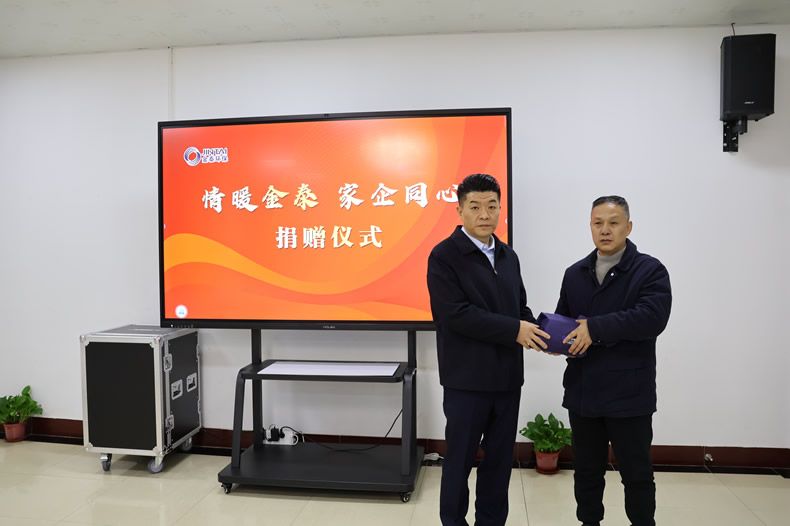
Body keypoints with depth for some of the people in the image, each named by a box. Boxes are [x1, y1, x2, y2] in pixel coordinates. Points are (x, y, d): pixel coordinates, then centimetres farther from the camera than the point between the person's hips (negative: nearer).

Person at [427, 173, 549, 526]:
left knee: (500, 457, 16)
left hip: (507, 376, 6)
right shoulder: (444, 256, -11)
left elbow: (519, 306, 14)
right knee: (460, 458, 9)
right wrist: (514, 330, -20)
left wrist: (539, 332, -6)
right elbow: (456, 314, -20)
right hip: (467, 378, -6)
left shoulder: (508, 256, 11)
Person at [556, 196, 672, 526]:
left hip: (629, 393, -4)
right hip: (582, 390, 5)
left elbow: (652, 317, -21)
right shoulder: (574, 274, 12)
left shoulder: (650, 270, -5)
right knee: (586, 469, 17)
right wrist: (558, 340, -9)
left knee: (636, 472, 9)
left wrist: (595, 328, -25)